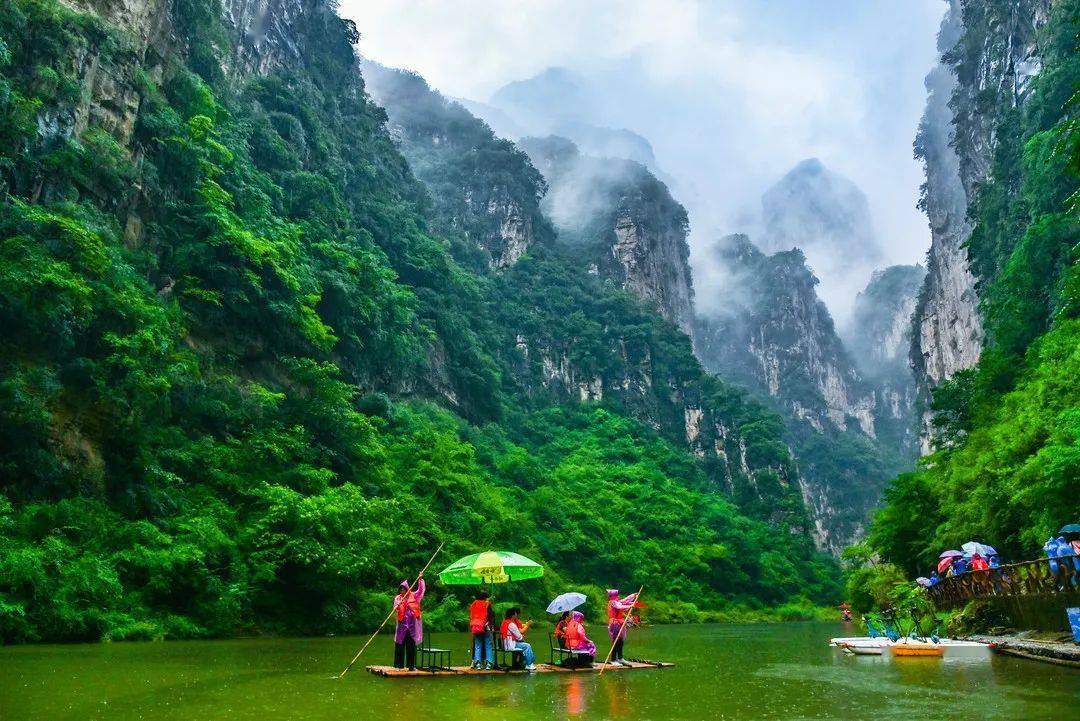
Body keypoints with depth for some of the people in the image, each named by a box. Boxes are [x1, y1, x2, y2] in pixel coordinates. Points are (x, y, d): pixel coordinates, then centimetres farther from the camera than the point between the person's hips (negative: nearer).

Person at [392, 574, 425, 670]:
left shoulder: (414, 596, 6)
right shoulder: (398, 598, 7)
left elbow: (421, 590, -3)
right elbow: (395, 607, -5)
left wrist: (420, 579, -14)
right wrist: (397, 606, -28)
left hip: (412, 624, -1)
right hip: (402, 624, 1)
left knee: (411, 645, 2)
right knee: (400, 644, 1)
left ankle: (411, 665, 5)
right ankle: (399, 665, 8)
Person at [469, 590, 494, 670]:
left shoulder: (473, 604, 10)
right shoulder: (487, 604, -1)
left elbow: (470, 617, 11)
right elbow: (490, 616, -4)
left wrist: (471, 627, 15)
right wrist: (491, 625, 4)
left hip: (475, 627, 3)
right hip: (485, 627, -3)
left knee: (477, 646, 8)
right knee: (488, 646, 1)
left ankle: (478, 663, -1)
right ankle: (488, 663, -7)